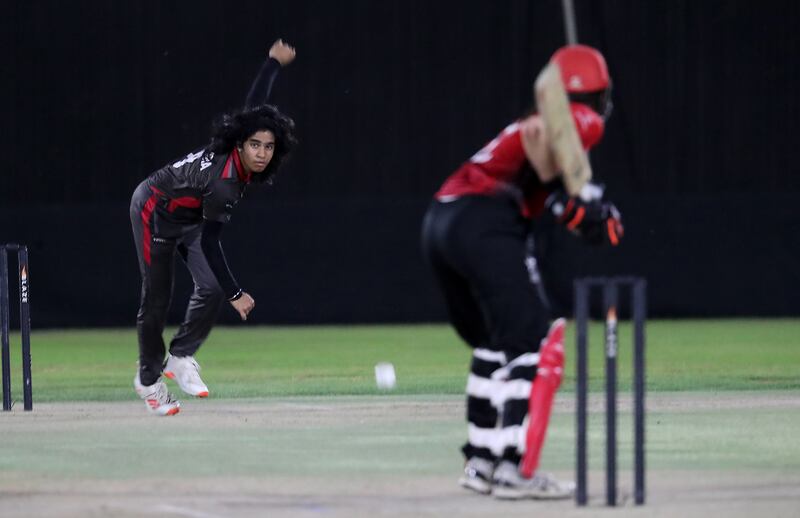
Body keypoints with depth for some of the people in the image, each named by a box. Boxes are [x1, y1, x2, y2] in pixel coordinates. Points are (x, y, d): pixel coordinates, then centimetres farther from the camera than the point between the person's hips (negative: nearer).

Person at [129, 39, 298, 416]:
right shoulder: (224, 182, -40)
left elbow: (255, 101, -3)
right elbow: (209, 243, -36)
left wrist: (275, 61, 14)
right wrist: (235, 294, -35)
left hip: (189, 218, 7)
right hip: (155, 211, -7)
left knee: (211, 289, -8)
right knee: (157, 299, 1)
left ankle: (180, 358, 7)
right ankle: (148, 379, 18)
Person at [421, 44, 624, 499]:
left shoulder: (556, 121, 31)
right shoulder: (586, 121, 5)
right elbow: (536, 131, -16)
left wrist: (587, 207, 5)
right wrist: (561, 195, -9)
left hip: (440, 223, 9)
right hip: (486, 225, -9)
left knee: (494, 345, 22)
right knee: (533, 344, -10)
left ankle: (481, 462, 24)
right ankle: (513, 469, -19)